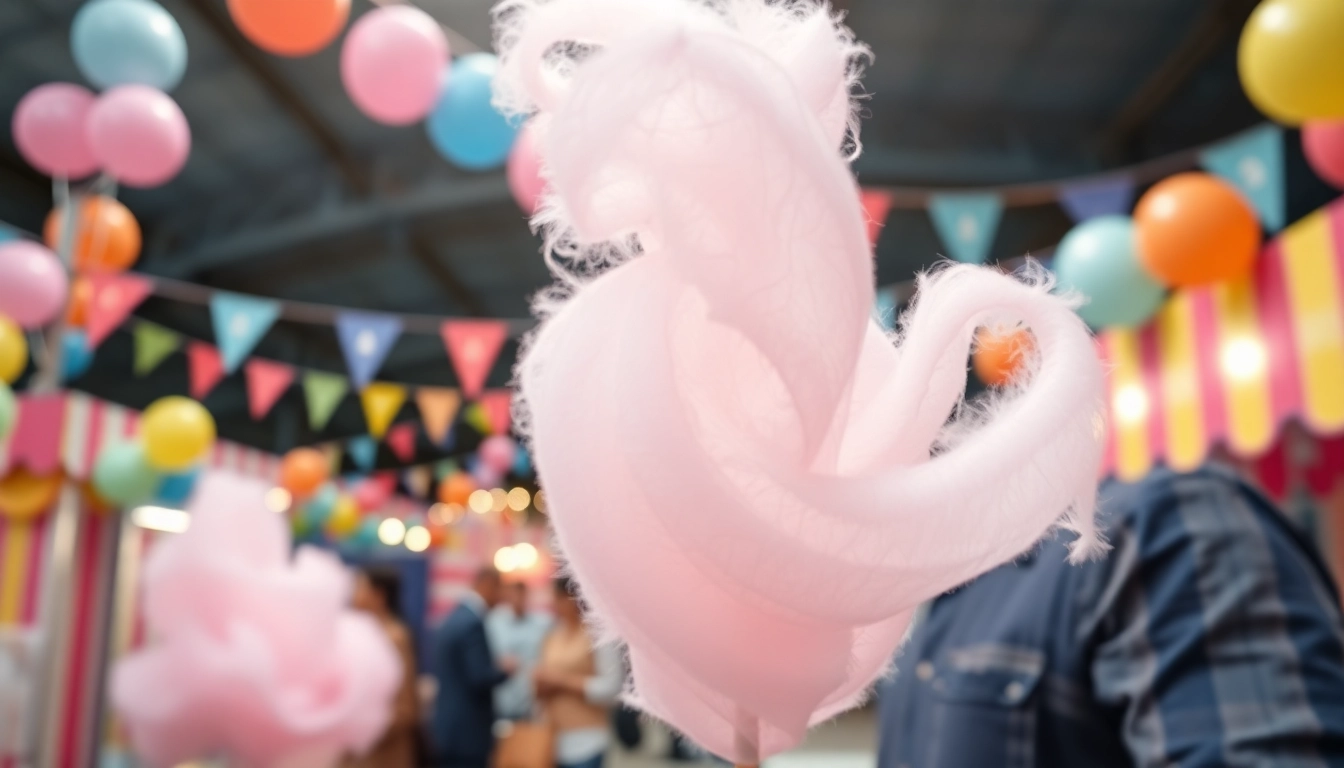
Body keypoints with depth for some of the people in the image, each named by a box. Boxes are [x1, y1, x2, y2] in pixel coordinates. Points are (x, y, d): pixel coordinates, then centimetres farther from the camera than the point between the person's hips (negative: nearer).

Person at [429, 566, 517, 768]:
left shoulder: (452, 619, 12)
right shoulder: (472, 623, -18)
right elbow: (479, 679, -23)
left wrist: (495, 666, 11)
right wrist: (504, 668, -6)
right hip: (467, 733, -10)